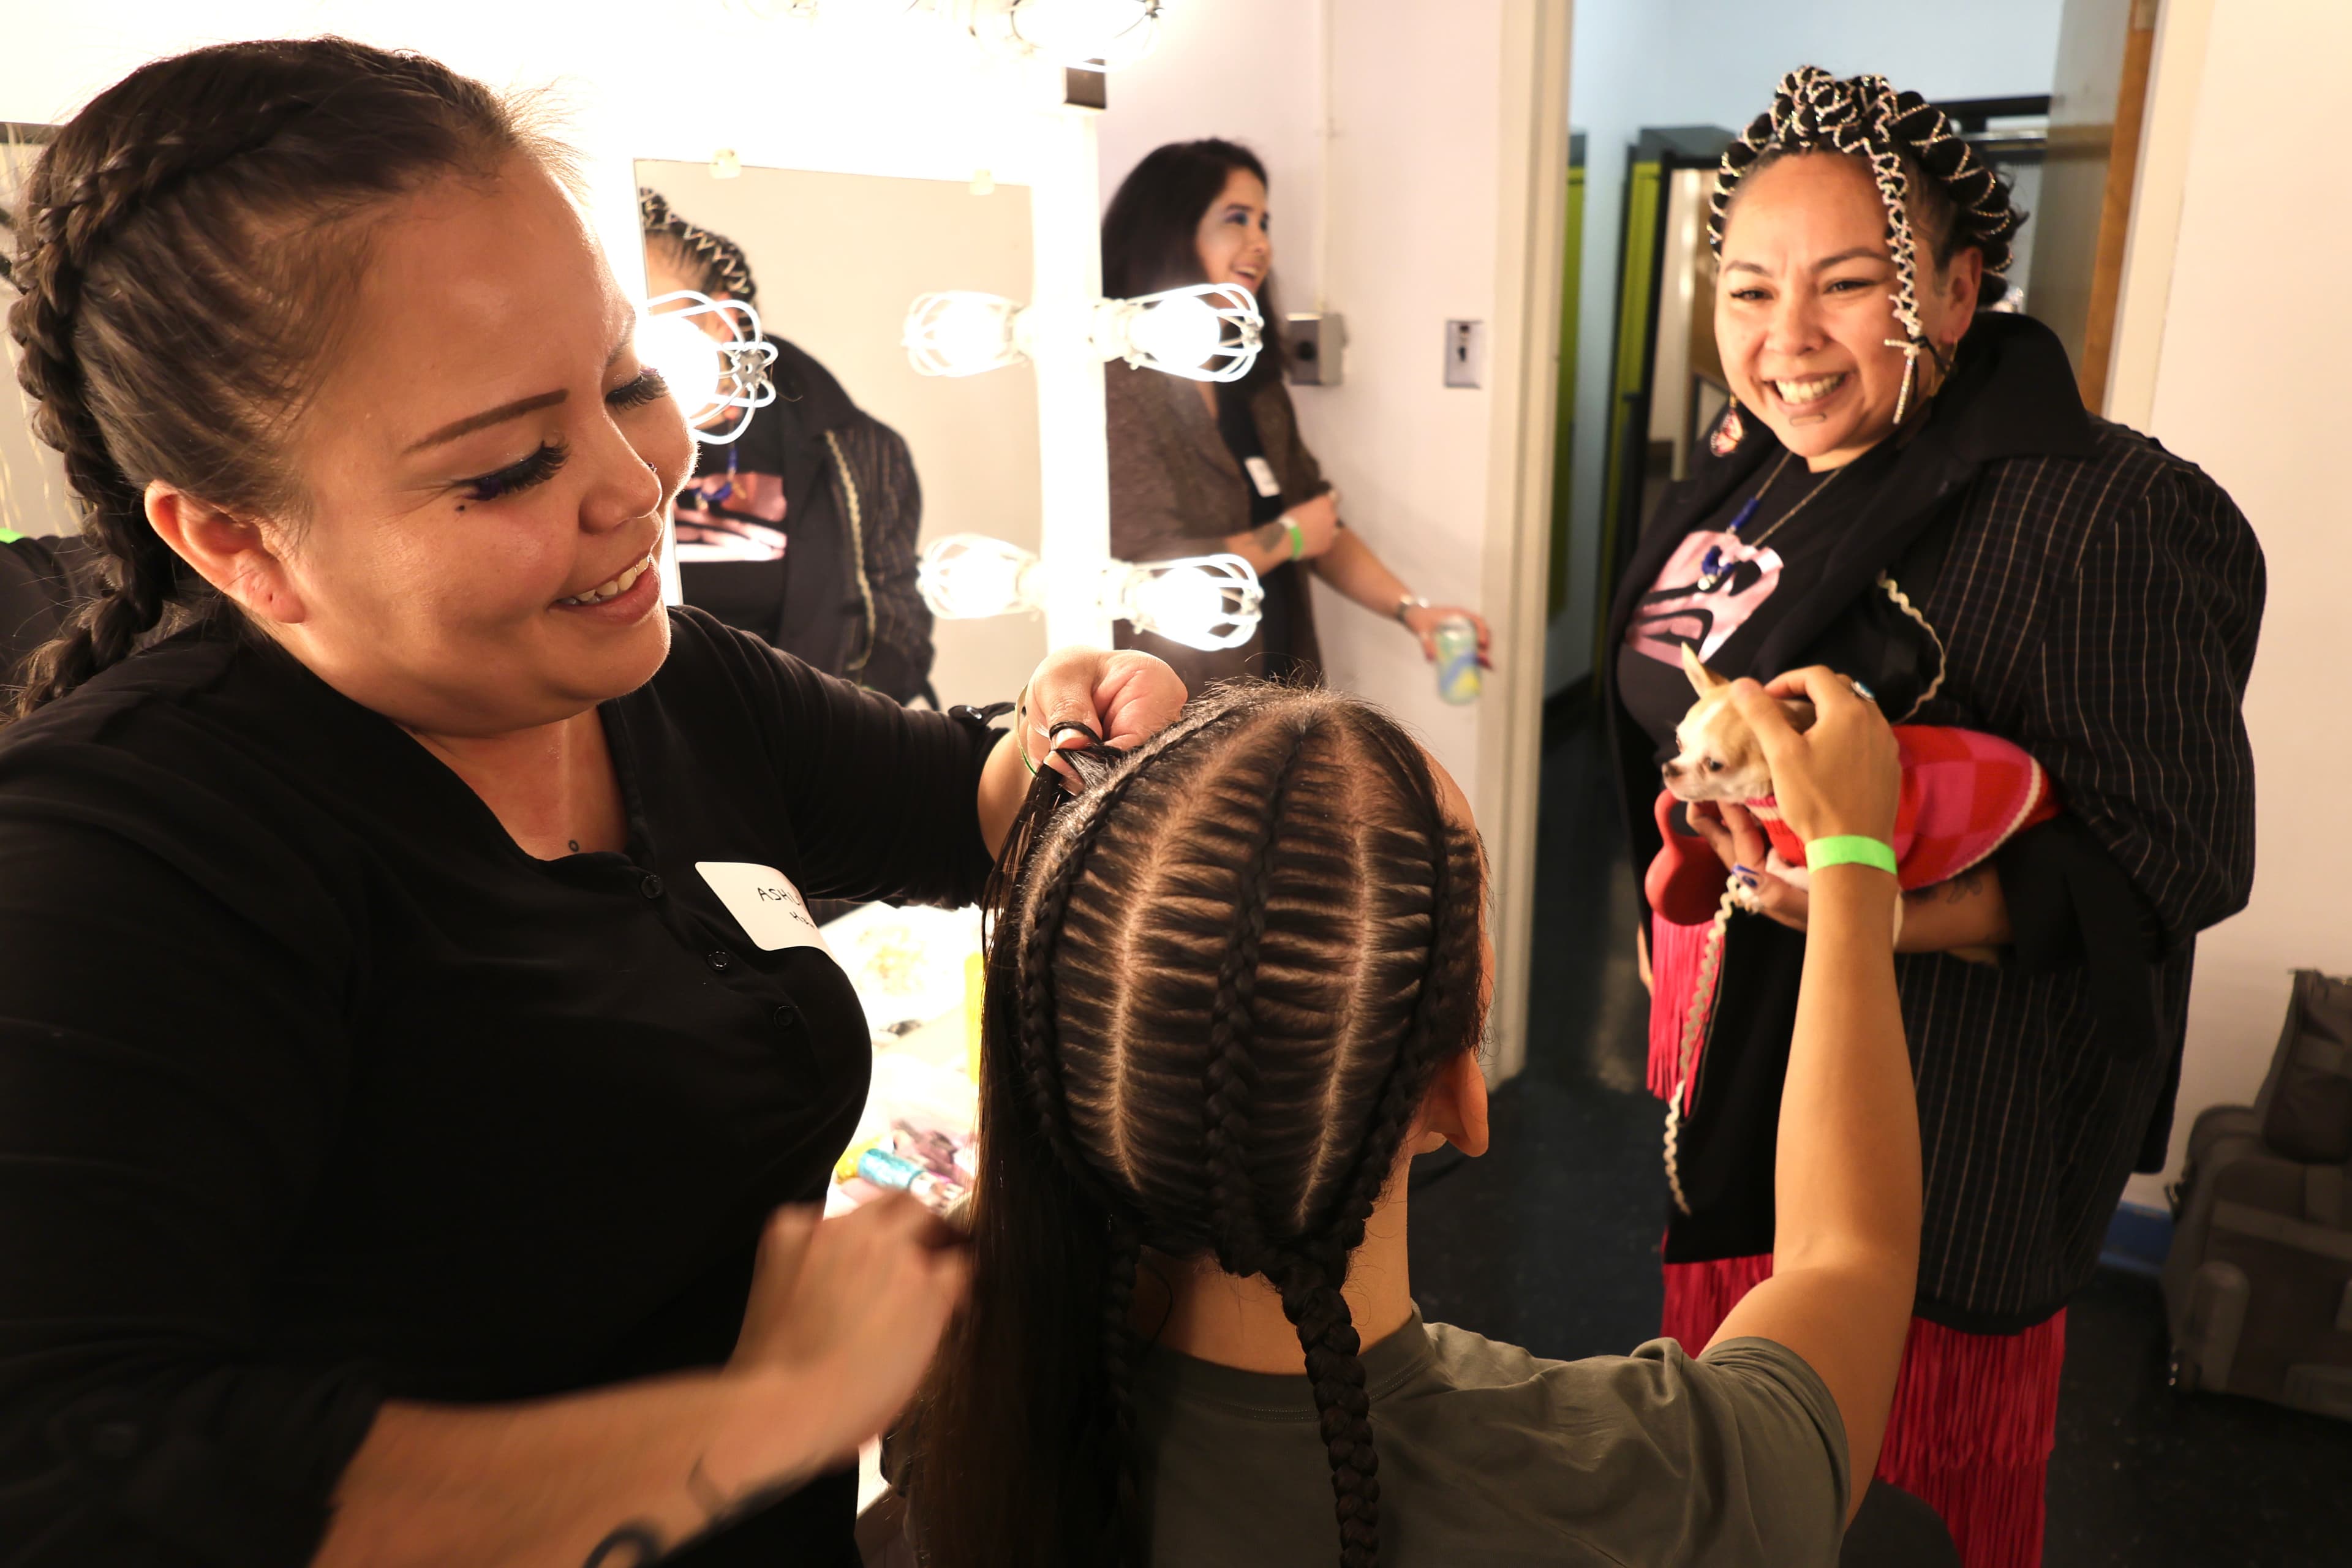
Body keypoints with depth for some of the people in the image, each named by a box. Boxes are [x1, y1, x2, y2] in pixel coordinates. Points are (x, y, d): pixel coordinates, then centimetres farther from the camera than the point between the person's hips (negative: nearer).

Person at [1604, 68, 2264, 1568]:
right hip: (1740, 1039, 7)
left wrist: (1879, 910, -33)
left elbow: (2175, 858, -20)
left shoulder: (2095, 516, -20)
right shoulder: (1750, 471, 4)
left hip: (1940, 1097, -7)